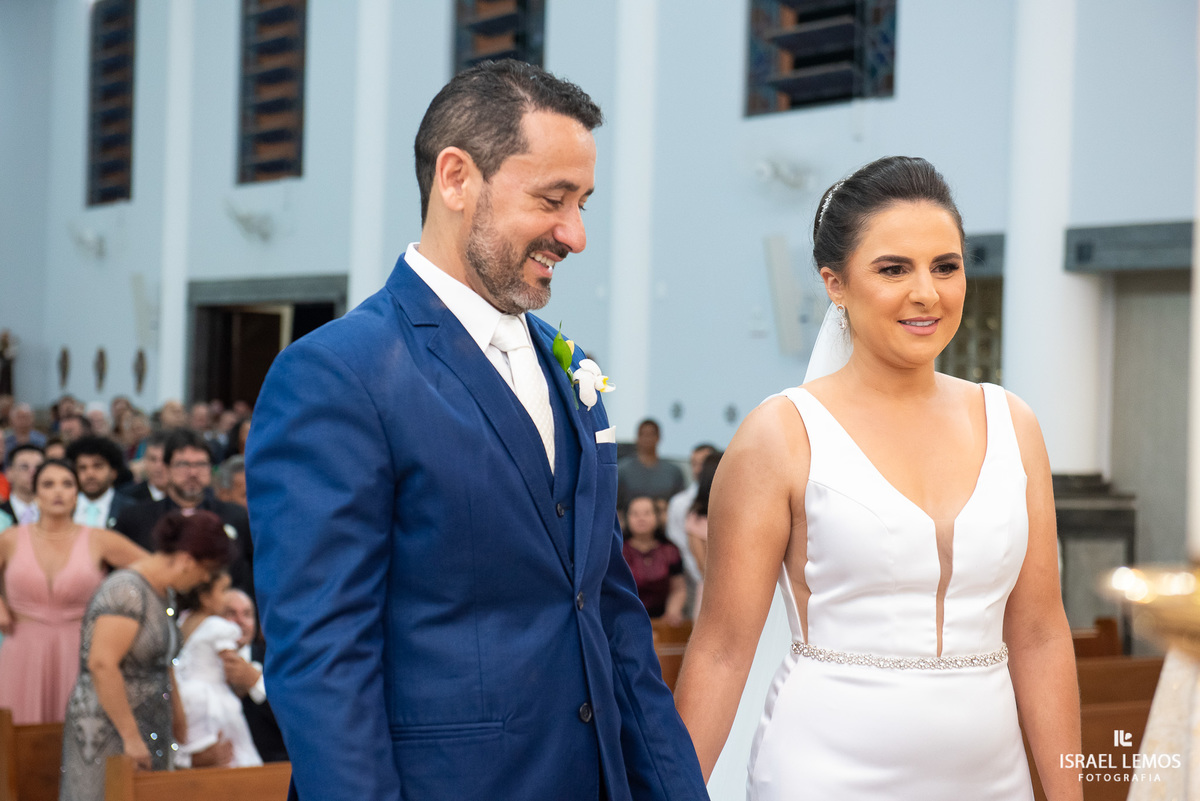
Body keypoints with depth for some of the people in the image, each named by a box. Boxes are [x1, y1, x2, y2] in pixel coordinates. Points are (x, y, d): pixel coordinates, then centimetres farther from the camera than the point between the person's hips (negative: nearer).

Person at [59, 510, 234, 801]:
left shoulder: (164, 592, 11)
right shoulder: (126, 592, -19)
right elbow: (102, 665, -26)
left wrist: (180, 725, 23)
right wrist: (131, 736, -23)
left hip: (151, 731, 9)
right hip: (109, 732, -9)